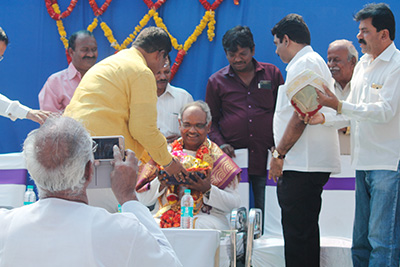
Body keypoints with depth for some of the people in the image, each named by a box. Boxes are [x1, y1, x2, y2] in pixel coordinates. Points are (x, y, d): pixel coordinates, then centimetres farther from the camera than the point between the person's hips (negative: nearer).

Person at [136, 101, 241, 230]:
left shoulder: (217, 157, 10)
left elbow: (234, 204, 1)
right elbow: (143, 200, 12)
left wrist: (208, 190, -14)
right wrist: (161, 182, -6)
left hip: (205, 217, -2)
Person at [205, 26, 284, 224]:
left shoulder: (272, 74, 10)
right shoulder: (216, 81, 10)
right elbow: (211, 120, 15)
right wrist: (220, 143, -3)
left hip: (265, 156, 0)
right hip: (233, 157, 0)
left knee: (265, 212, -1)